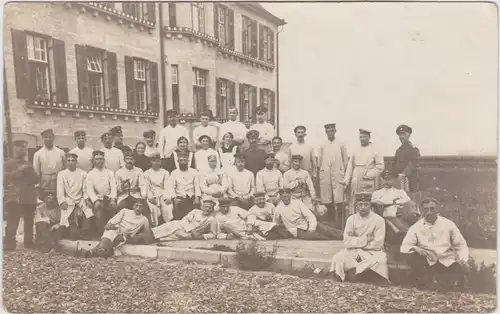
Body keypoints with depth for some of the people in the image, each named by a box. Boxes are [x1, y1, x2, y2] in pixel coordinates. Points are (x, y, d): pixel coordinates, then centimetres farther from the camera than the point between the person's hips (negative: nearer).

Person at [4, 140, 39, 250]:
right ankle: (9, 246, -3)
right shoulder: (7, 163, 6)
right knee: (12, 224, -9)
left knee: (29, 224, 7)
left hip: (30, 199, 5)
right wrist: (18, 170, -15)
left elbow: (36, 180, 13)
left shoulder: (29, 164, 20)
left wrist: (30, 172, -4)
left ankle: (29, 245, 14)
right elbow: (5, 178, -10)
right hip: (14, 198, -4)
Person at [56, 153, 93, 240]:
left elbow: (85, 189, 8)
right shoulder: (61, 174, 11)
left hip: (81, 202, 1)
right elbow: (60, 190, 2)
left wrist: (87, 199, -9)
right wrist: (62, 202, -12)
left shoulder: (82, 173, 12)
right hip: (68, 203, -1)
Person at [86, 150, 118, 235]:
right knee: (98, 205, -35)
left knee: (113, 205, -32)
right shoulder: (90, 174, 9)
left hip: (108, 198, 1)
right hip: (96, 198, -1)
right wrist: (96, 200, -22)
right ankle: (101, 232, -30)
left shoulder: (110, 173, 15)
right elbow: (90, 190, -3)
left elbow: (113, 187, 4)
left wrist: (112, 198, -15)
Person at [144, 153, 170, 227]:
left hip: (163, 195, 1)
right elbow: (147, 188, 5)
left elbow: (167, 187, 4)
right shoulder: (147, 173, 10)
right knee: (154, 209, -29)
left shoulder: (165, 173, 12)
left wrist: (164, 197, -12)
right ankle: (155, 226, -24)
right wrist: (151, 197, -10)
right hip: (152, 195, -1)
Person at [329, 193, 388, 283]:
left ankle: (352, 271, -22)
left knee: (381, 260, -34)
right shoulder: (351, 219, -2)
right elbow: (347, 242, -9)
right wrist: (364, 239, -17)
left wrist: (356, 242, -8)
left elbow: (378, 244, -13)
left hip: (372, 251, -1)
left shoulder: (378, 220, -9)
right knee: (338, 258, -24)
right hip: (353, 251, 2)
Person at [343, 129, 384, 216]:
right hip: (355, 182, 4)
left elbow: (380, 166, -1)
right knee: (353, 203, 1)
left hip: (368, 183, -3)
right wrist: (347, 179, 4)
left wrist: (369, 175, -9)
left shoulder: (374, 151, 2)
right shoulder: (356, 150, 12)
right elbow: (350, 165, 11)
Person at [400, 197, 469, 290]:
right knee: (412, 256, -29)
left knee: (447, 285, -23)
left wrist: (463, 260, -14)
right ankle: (424, 278, -2)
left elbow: (461, 245, 4)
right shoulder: (416, 227, 0)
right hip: (428, 262, 0)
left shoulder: (448, 224, 2)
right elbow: (404, 246, -8)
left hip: (447, 262, 1)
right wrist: (416, 249, -29)